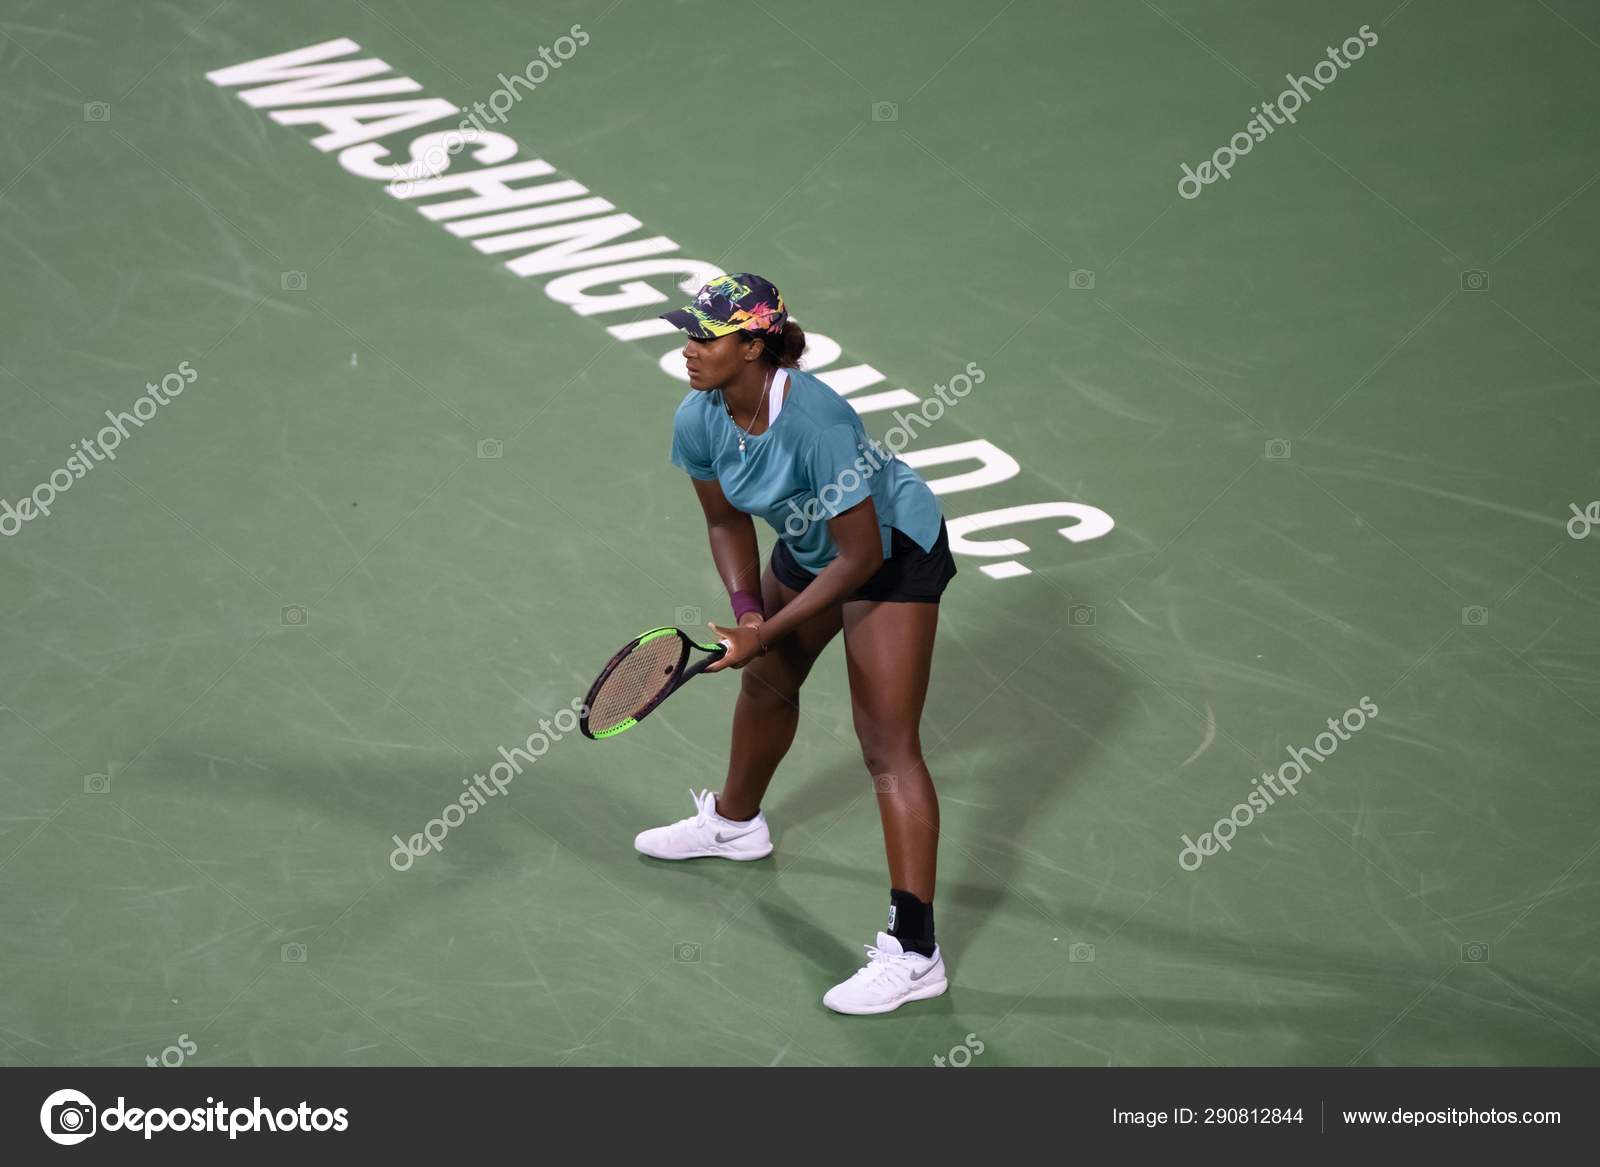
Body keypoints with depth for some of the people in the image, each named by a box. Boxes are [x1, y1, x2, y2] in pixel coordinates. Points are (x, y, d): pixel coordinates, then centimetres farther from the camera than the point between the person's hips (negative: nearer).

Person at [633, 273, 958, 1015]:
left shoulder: (815, 421, -38)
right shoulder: (698, 422, -17)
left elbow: (861, 556, -31)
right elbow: (726, 522, 0)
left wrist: (768, 631, -28)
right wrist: (747, 611, -15)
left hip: (894, 548, -8)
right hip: (808, 546, 8)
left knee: (887, 743, -15)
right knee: (766, 681, 28)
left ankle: (914, 953, -19)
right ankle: (736, 822, 59)